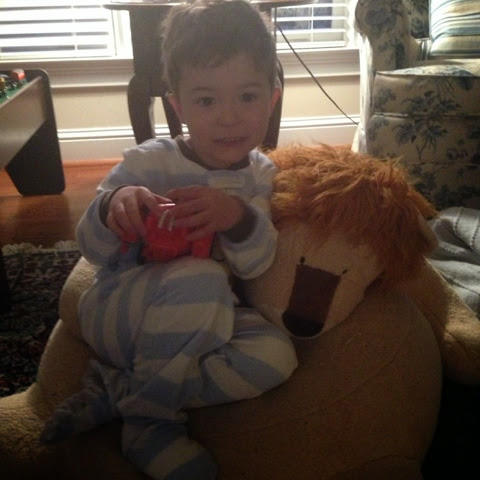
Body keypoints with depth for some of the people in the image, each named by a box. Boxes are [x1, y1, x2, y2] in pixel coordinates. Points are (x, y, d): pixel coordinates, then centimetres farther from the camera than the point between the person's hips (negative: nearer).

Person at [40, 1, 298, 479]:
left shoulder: (262, 176, -1)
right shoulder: (148, 162, -12)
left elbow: (256, 265, -12)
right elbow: (93, 250, -8)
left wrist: (239, 219, -34)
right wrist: (112, 208, -32)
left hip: (201, 322, 4)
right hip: (116, 311, -4)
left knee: (275, 354, -22)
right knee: (200, 278, -35)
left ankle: (112, 390, -13)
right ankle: (147, 419, -12)